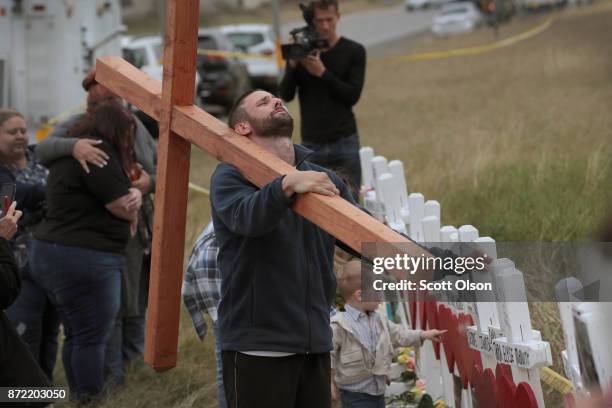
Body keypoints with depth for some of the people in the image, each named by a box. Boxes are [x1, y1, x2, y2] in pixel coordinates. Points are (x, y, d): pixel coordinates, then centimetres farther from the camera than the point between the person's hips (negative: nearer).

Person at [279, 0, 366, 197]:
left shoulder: (354, 51, 2)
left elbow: (353, 95, -7)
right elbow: (285, 96, -1)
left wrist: (322, 73, -17)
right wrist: (293, 65, -18)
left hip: (345, 142, -1)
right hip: (311, 143, 1)